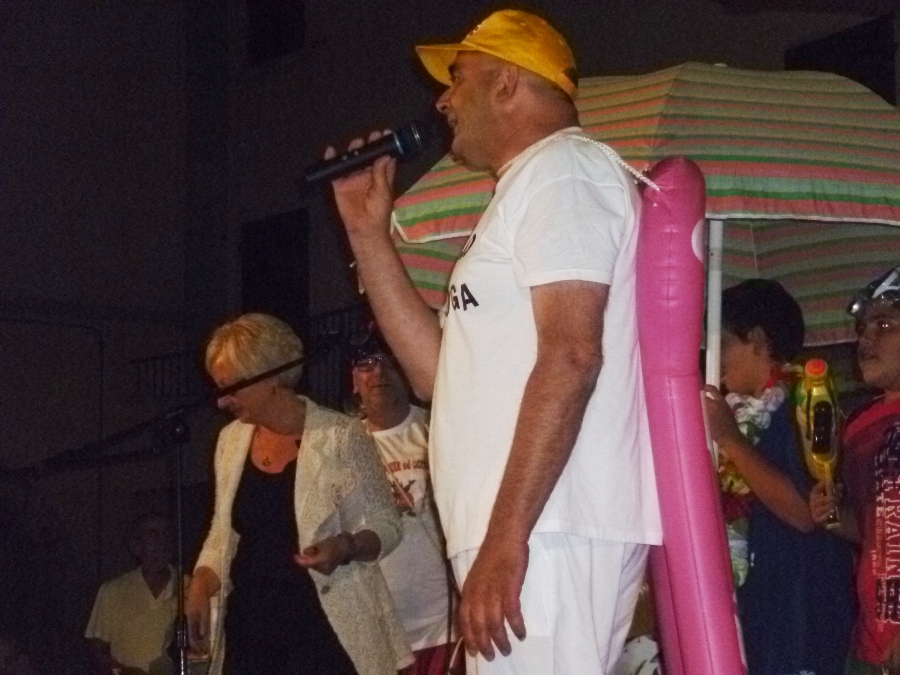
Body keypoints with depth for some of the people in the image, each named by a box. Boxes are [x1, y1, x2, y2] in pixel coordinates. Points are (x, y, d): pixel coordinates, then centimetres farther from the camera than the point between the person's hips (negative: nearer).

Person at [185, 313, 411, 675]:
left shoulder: (340, 437, -6)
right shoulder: (231, 440, 11)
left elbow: (384, 526, -1)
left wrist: (345, 546, -22)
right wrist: (200, 588, 3)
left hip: (326, 630, -5)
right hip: (249, 629, 5)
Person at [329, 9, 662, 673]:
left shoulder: (564, 167, -3)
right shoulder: (527, 191, 28)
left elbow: (571, 357, -17)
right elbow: (440, 371, 25)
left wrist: (504, 537, -23)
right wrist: (370, 234, 22)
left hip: (547, 532, -10)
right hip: (526, 536, 10)